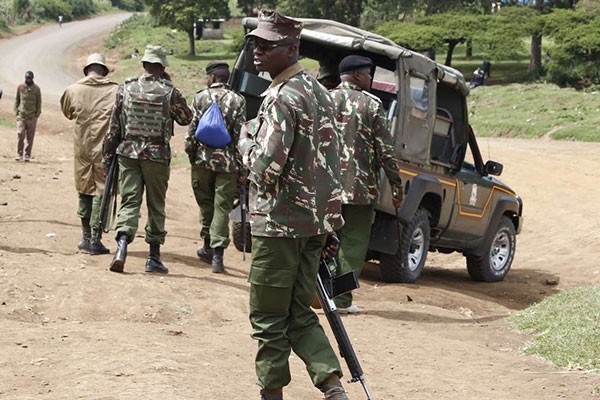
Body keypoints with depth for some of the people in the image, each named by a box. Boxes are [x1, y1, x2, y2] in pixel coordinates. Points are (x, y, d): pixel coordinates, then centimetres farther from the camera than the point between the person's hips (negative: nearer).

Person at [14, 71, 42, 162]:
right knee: (20, 135, -9)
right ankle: (19, 154, -1)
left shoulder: (36, 89, 2)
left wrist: (37, 114, -1)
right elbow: (17, 100, 12)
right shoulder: (20, 87, 5)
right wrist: (16, 112, 4)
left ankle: (28, 155, 10)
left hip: (32, 117, 0)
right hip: (21, 115, 0)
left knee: (30, 137, 3)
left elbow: (39, 102, 6)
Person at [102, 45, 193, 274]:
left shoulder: (126, 88, -1)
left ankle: (122, 247, -19)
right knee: (156, 206, 10)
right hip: (157, 155, -1)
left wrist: (108, 154, 10)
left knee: (129, 201, 2)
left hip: (128, 152, 1)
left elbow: (114, 125, 2)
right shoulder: (169, 91, -7)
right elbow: (186, 118, 9)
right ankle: (154, 257, 14)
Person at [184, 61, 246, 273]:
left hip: (203, 159, 1)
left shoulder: (200, 98, -1)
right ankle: (217, 252, -7)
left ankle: (208, 246, 25)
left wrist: (190, 152, 10)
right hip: (227, 162, -1)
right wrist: (241, 164, 0)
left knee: (206, 203, 17)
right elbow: (240, 135, -4)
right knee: (222, 207, 1)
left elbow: (192, 129, -2)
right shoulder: (238, 101, -1)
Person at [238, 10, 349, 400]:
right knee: (299, 315, 13)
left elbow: (265, 167, -22)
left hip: (280, 222, -9)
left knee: (269, 318, 2)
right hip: (316, 220, 9)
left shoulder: (283, 98, -16)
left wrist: (247, 139, -3)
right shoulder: (319, 92, 13)